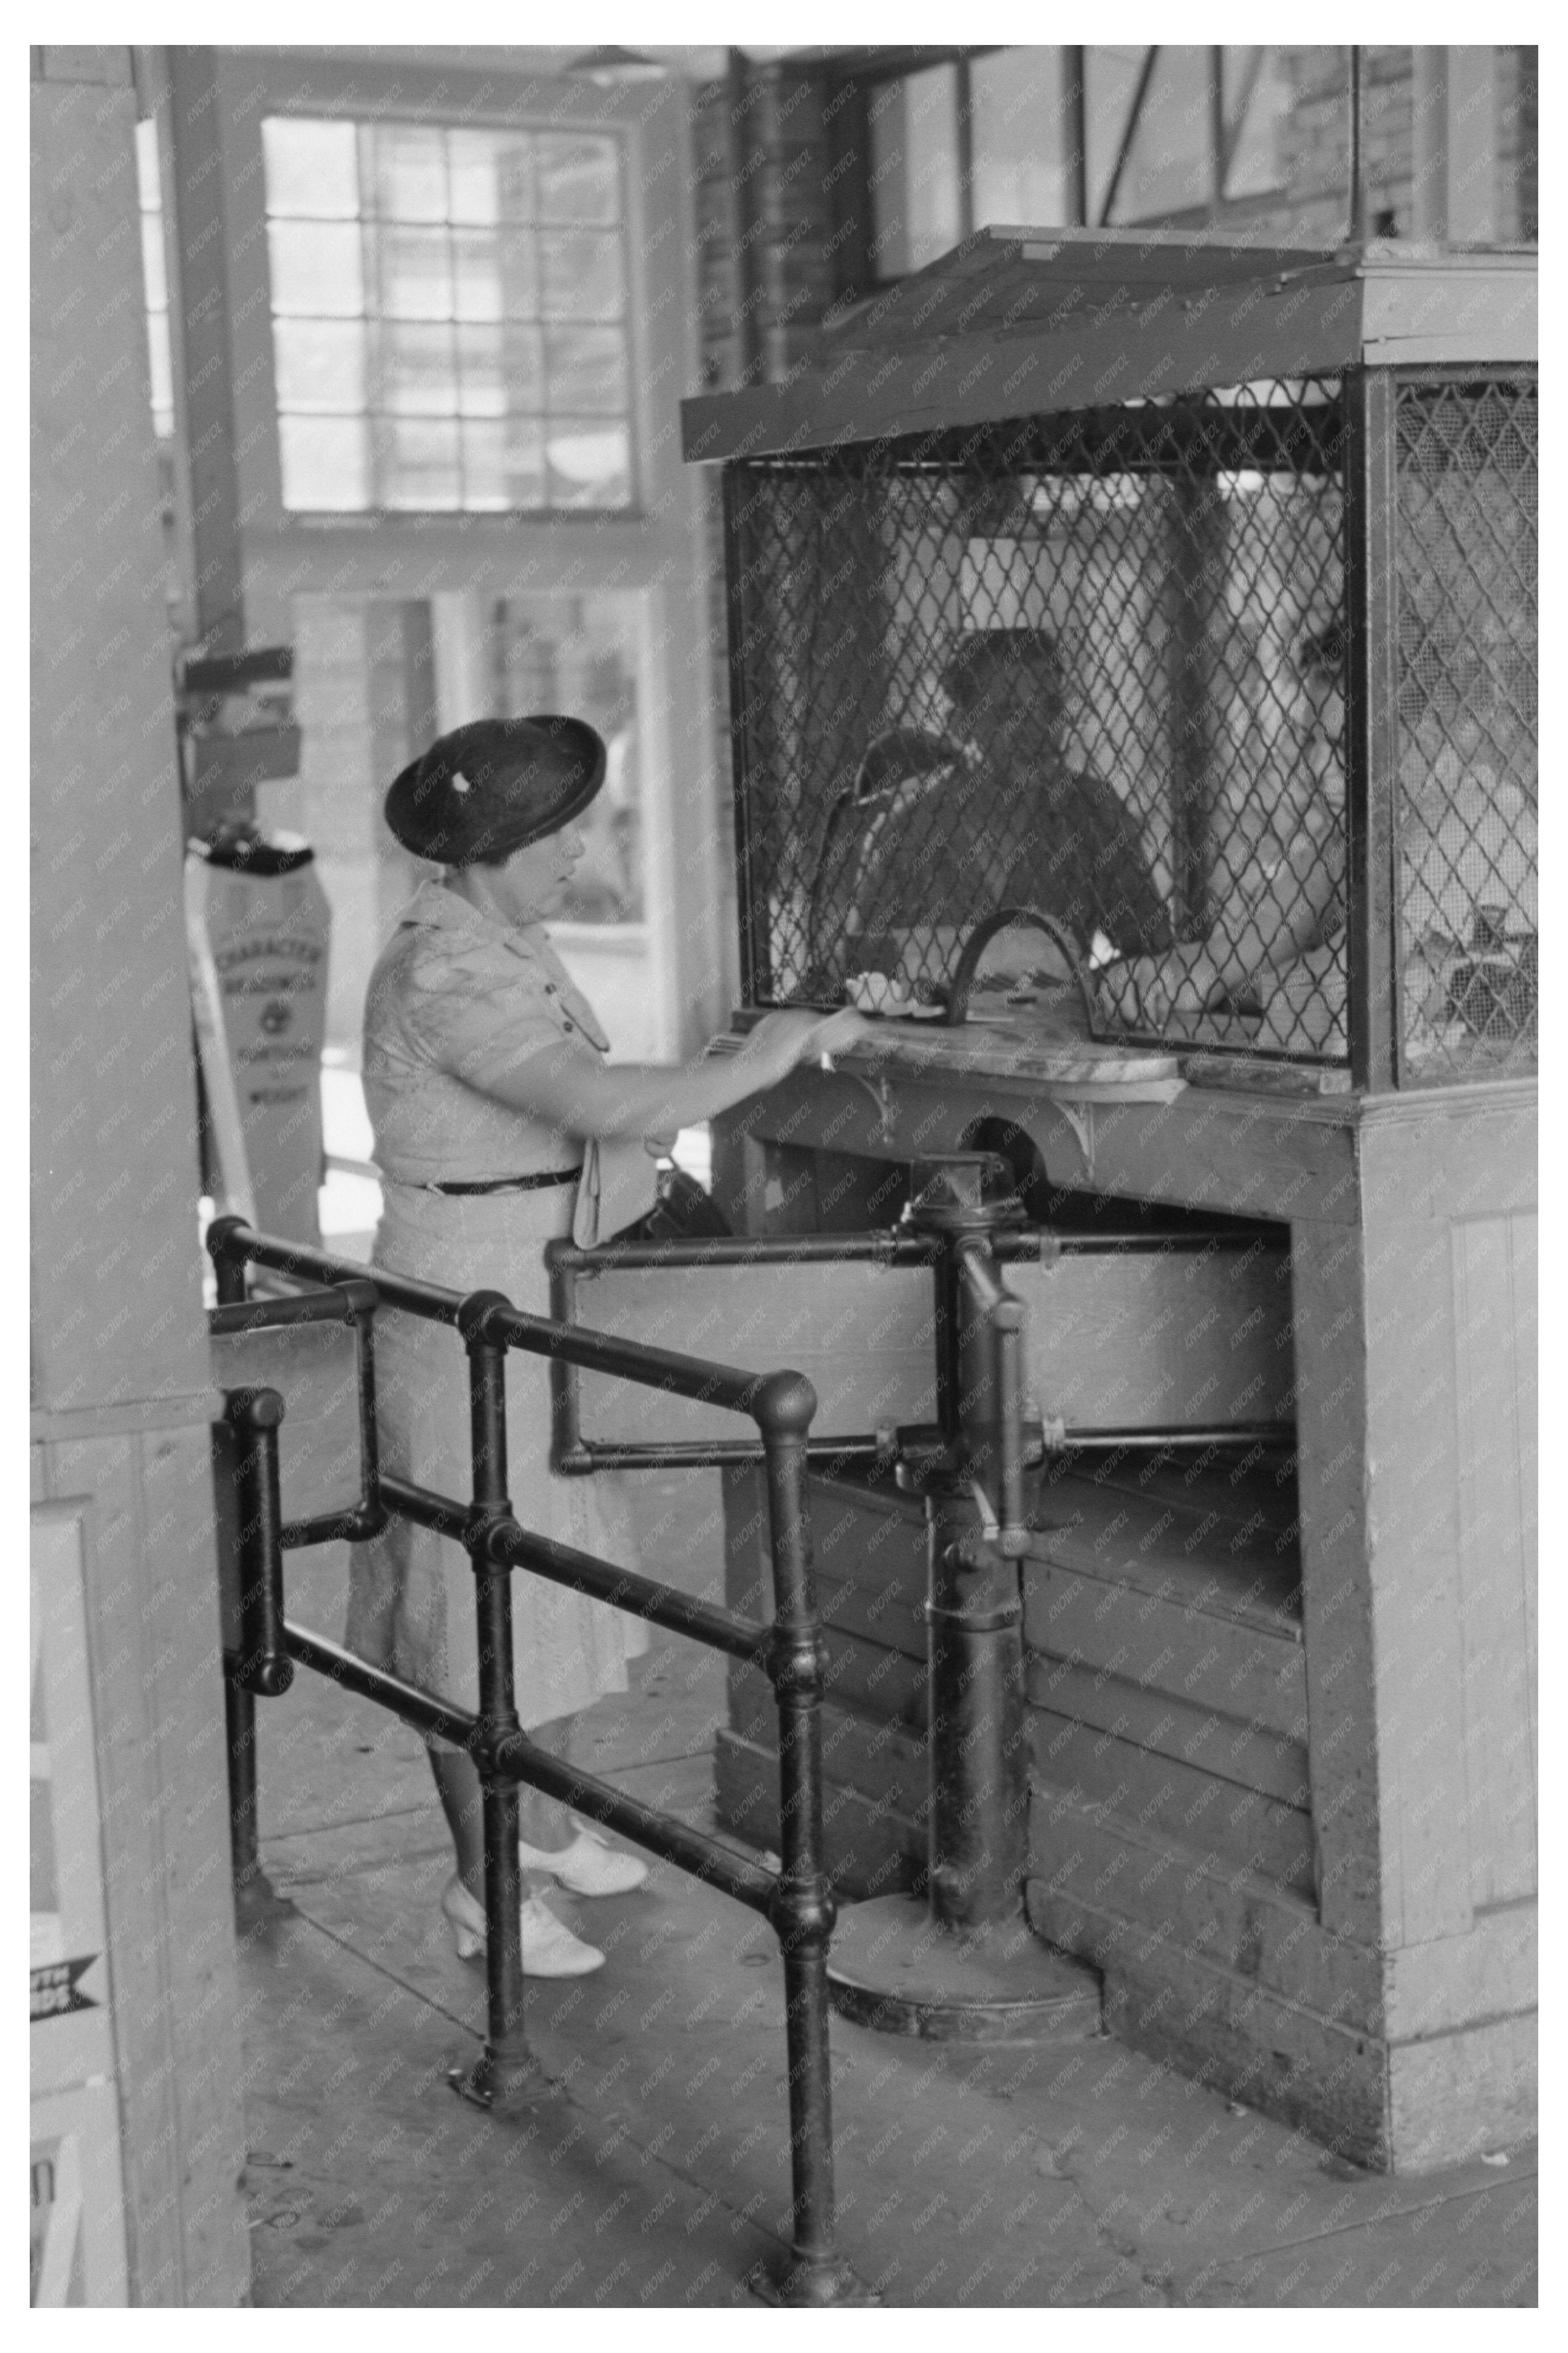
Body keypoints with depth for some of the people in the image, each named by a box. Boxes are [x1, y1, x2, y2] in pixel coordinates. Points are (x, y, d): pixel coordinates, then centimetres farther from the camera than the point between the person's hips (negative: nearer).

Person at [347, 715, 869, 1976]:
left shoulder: (513, 942, 9)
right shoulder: (444, 971, -23)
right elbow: (605, 1105, -33)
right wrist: (754, 1067, -23)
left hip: (545, 1286, 10)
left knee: (556, 1564, 18)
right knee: (480, 1588, 0)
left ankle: (546, 1826, 33)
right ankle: (487, 1886, 11)